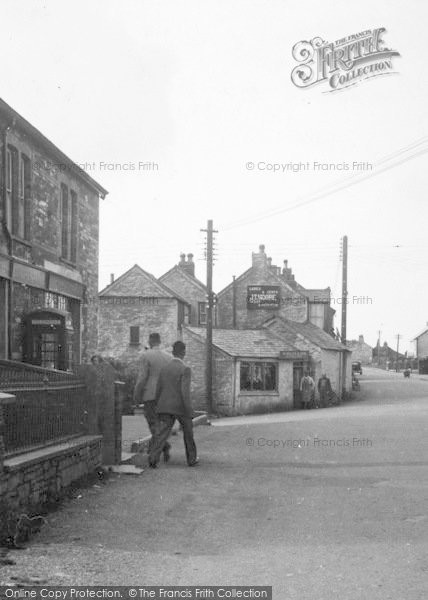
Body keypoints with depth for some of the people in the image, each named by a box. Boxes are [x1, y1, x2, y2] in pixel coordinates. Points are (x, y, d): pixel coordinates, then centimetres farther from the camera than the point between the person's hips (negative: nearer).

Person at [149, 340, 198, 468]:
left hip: (165, 407, 4)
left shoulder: (164, 368, 8)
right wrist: (188, 412, -16)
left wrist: (159, 407, 22)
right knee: (188, 432, 16)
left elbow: (158, 390, 11)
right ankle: (191, 458, 26)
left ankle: (153, 457, -22)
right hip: (181, 407, -4)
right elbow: (185, 392, -18)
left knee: (162, 434, -3)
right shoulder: (185, 369, -11)